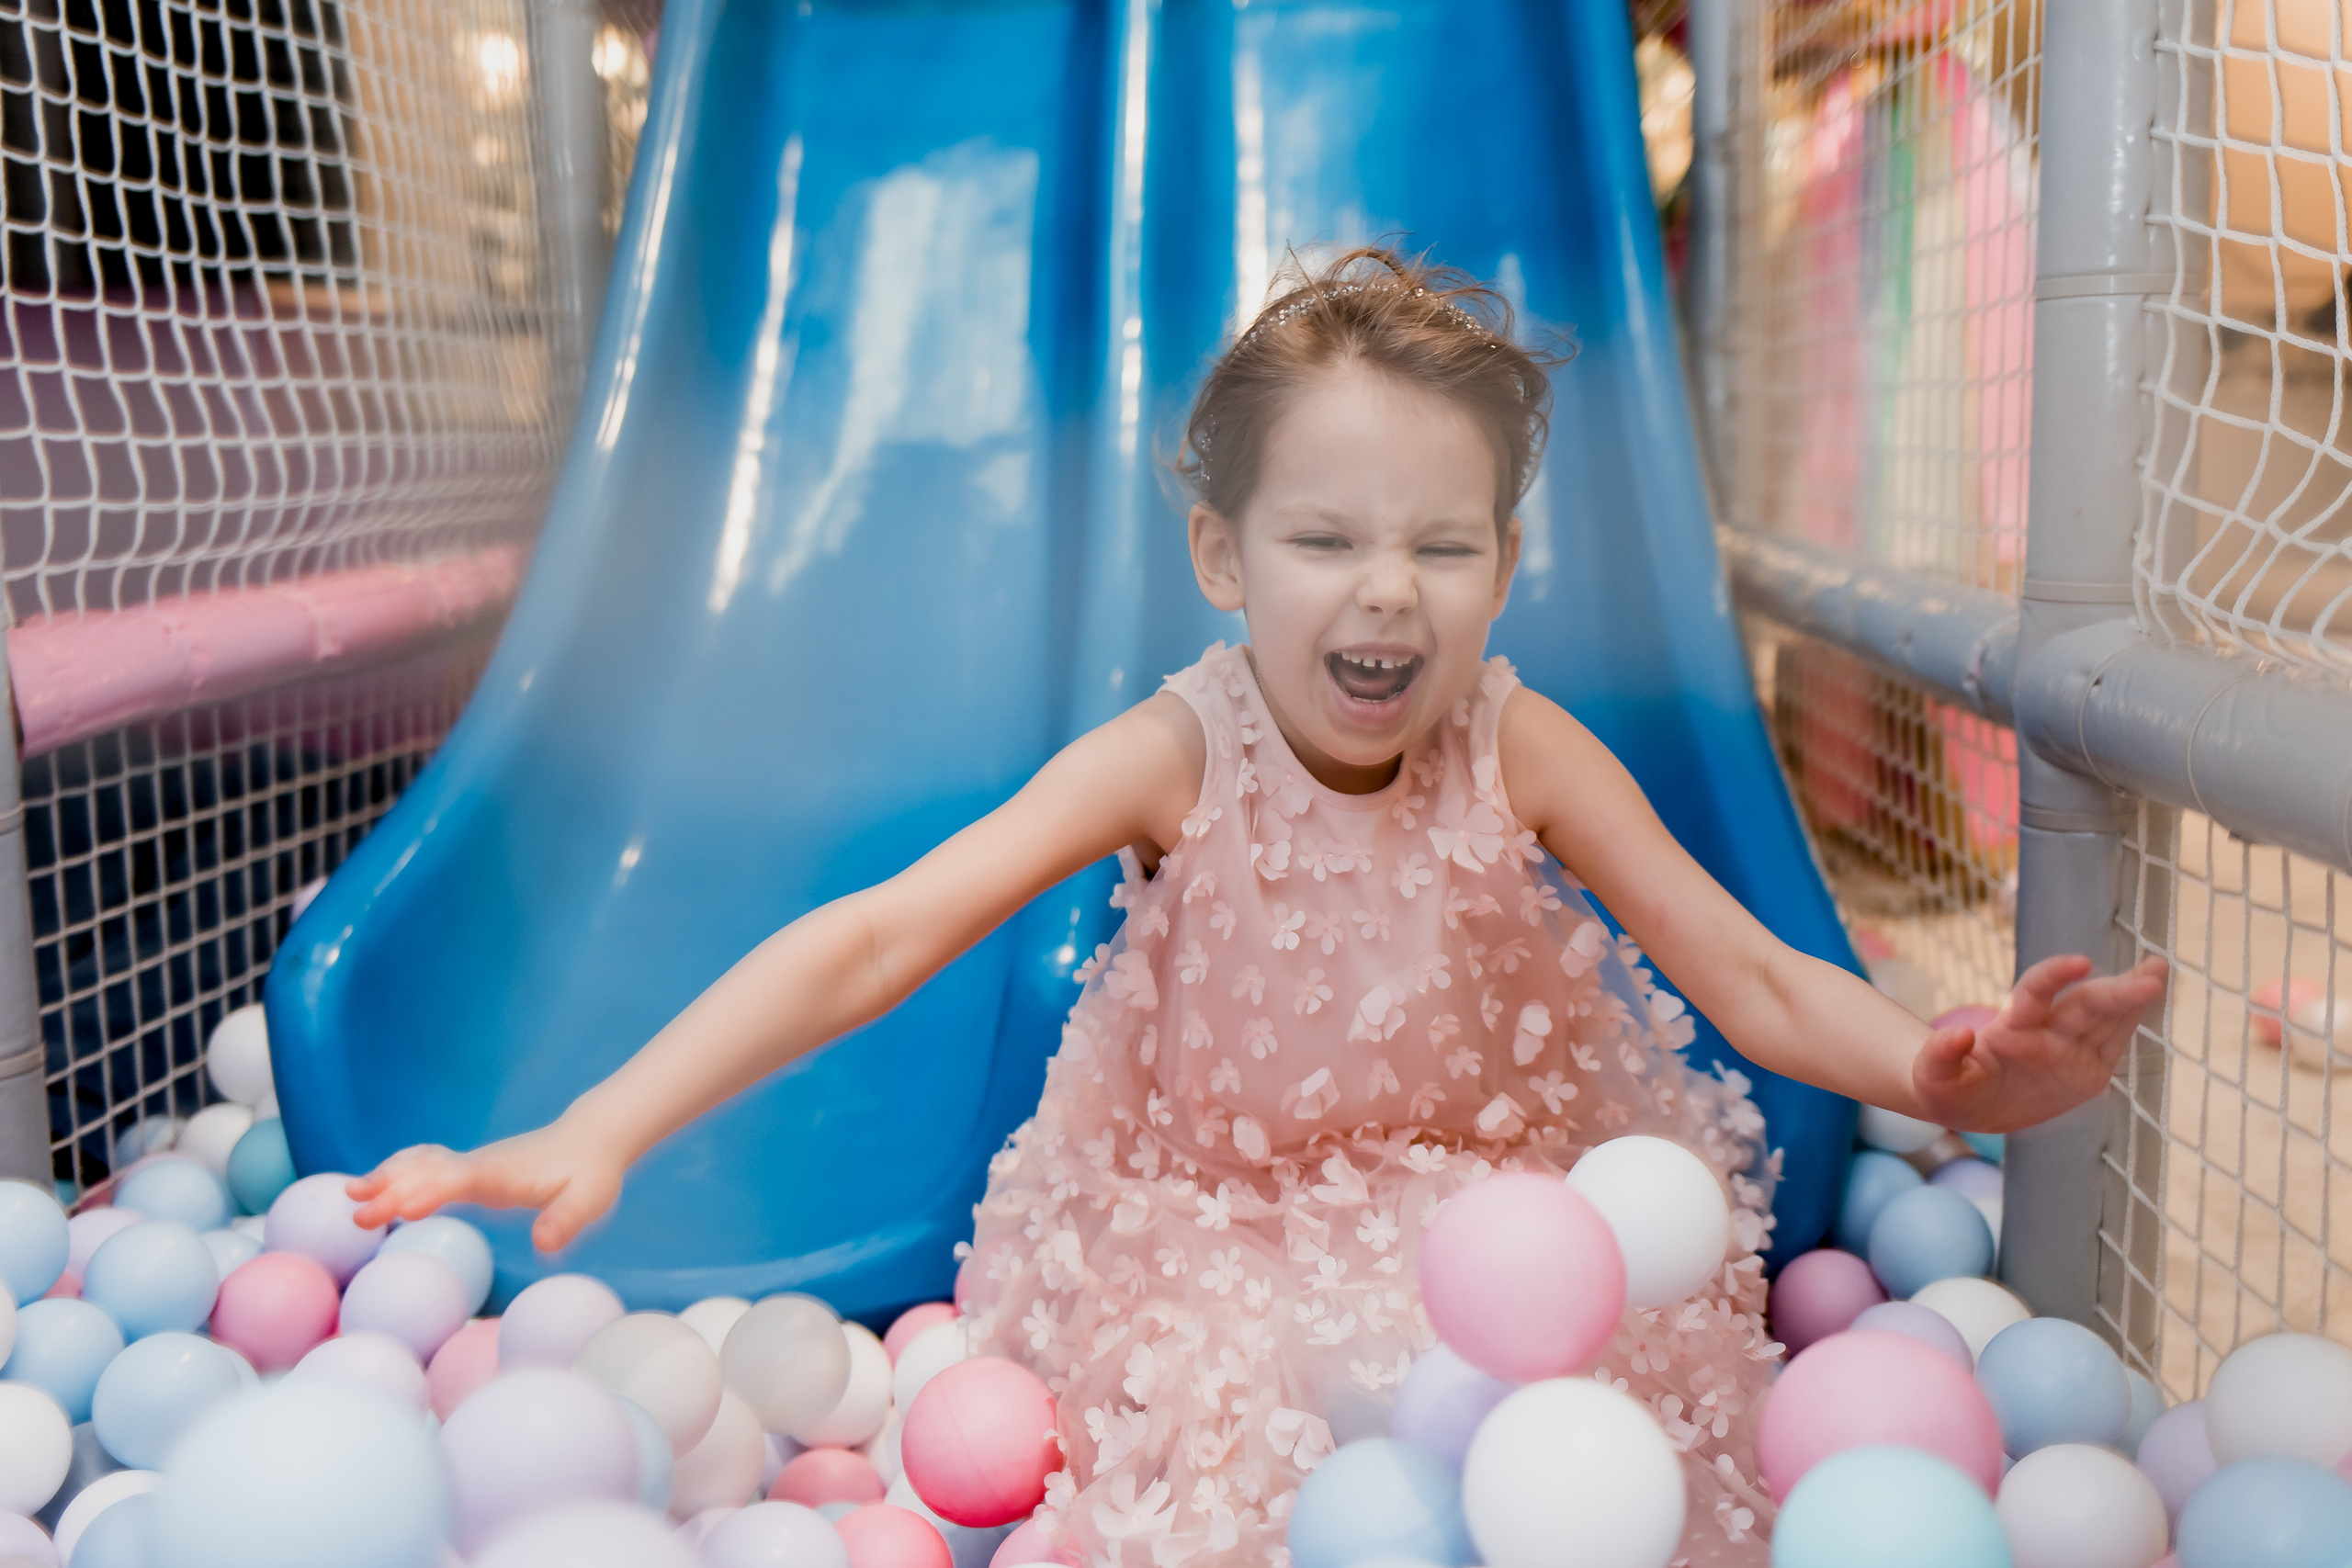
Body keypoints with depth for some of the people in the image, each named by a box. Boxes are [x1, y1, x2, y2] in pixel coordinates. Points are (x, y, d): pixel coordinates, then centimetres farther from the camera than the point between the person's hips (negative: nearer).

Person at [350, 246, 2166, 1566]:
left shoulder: (1525, 753, -15)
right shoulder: (1175, 760, -20)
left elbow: (1763, 985, -13)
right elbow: (873, 943, -27)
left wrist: (1938, 1067, -36)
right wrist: (596, 1132, -38)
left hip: (1495, 1212, 1)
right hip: (1201, 1241, 0)